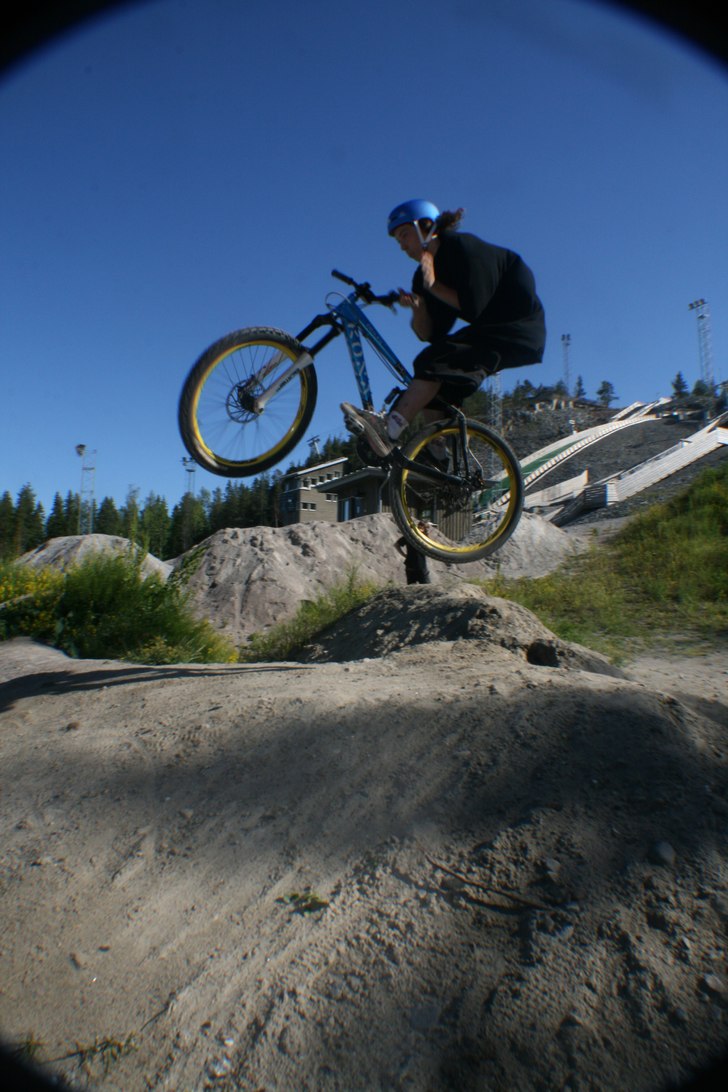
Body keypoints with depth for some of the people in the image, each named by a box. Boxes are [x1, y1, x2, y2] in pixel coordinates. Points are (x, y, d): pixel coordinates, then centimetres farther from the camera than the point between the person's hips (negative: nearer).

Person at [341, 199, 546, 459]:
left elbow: (473, 308, -22)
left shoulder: (464, 247, -14)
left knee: (433, 362, -25)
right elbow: (428, 334, 2)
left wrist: (433, 286, -18)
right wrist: (416, 308, -17)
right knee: (434, 388, -6)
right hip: (487, 331, 8)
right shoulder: (425, 273, 8)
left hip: (518, 331, -8)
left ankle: (388, 431, -31)